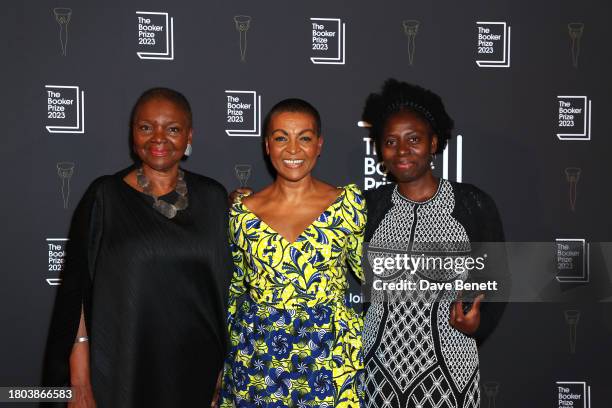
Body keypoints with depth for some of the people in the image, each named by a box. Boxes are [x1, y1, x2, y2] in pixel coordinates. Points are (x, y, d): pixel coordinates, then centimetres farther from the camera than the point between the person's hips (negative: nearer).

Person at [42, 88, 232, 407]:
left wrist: (225, 371, 4)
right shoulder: (104, 197, -5)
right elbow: (77, 294, -6)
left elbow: (224, 289, 5)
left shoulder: (211, 198, 1)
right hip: (122, 372, -2)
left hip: (196, 369, 2)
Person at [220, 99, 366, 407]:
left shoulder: (347, 203, -4)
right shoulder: (242, 212, 0)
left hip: (330, 356, -1)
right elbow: (233, 289, 10)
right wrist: (222, 355, 12)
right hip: (257, 356, 1)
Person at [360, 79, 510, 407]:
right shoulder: (368, 206, -2)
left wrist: (478, 323, -15)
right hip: (377, 365, 2)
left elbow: (498, 280, 0)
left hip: (446, 368, -1)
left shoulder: (474, 204, -8)